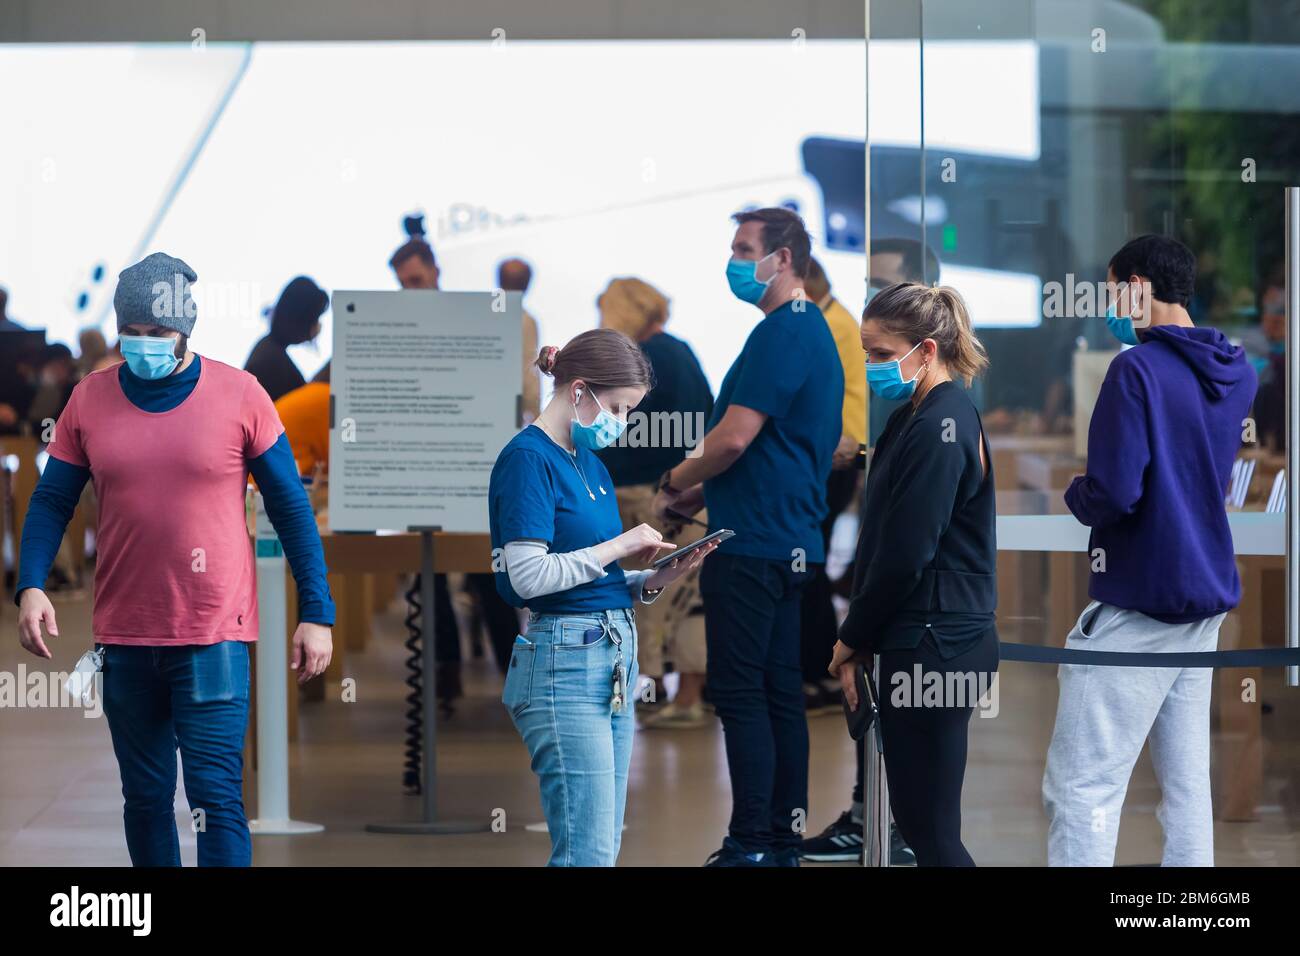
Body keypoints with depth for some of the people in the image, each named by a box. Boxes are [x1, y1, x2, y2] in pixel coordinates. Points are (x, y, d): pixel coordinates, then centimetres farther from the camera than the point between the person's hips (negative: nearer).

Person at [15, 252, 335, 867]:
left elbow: (291, 508, 0)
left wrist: (316, 613, -3)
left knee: (216, 798, -9)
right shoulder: (90, 400, 3)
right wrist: (31, 586, -10)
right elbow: (51, 501, 7)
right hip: (124, 636, 3)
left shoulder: (238, 395, -3)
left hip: (214, 635, -3)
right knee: (145, 800, 11)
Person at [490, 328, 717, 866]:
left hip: (616, 658, 9)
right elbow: (529, 576, -18)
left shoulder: (592, 465, 17)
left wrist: (656, 580, 4)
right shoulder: (529, 458, -9)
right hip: (564, 661, -9)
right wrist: (618, 545, -10)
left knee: (604, 845, 8)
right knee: (588, 853, -12)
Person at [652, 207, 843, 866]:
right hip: (791, 540, 10)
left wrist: (674, 483, -3)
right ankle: (785, 837, 15)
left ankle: (752, 842, -9)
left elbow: (734, 439, -20)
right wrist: (703, 492, 16)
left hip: (754, 542, -10)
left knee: (739, 691, -8)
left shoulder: (781, 333, -15)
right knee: (778, 691, 12)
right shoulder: (814, 330, 18)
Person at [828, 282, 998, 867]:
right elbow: (888, 544, 14)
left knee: (929, 828, -7)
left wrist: (852, 639, -6)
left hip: (933, 646, -10)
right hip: (931, 642, 10)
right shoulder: (919, 418, 14)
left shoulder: (938, 429, -16)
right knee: (920, 819, 13)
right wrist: (861, 640, 7)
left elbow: (904, 555, -18)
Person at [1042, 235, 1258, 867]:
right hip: (1206, 601, 8)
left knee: (1080, 790, -9)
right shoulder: (1236, 374, 10)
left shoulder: (1137, 370, -14)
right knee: (1187, 785, 9)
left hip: (1136, 605, -8)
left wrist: (1074, 494, 2)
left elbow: (1112, 494, -21)